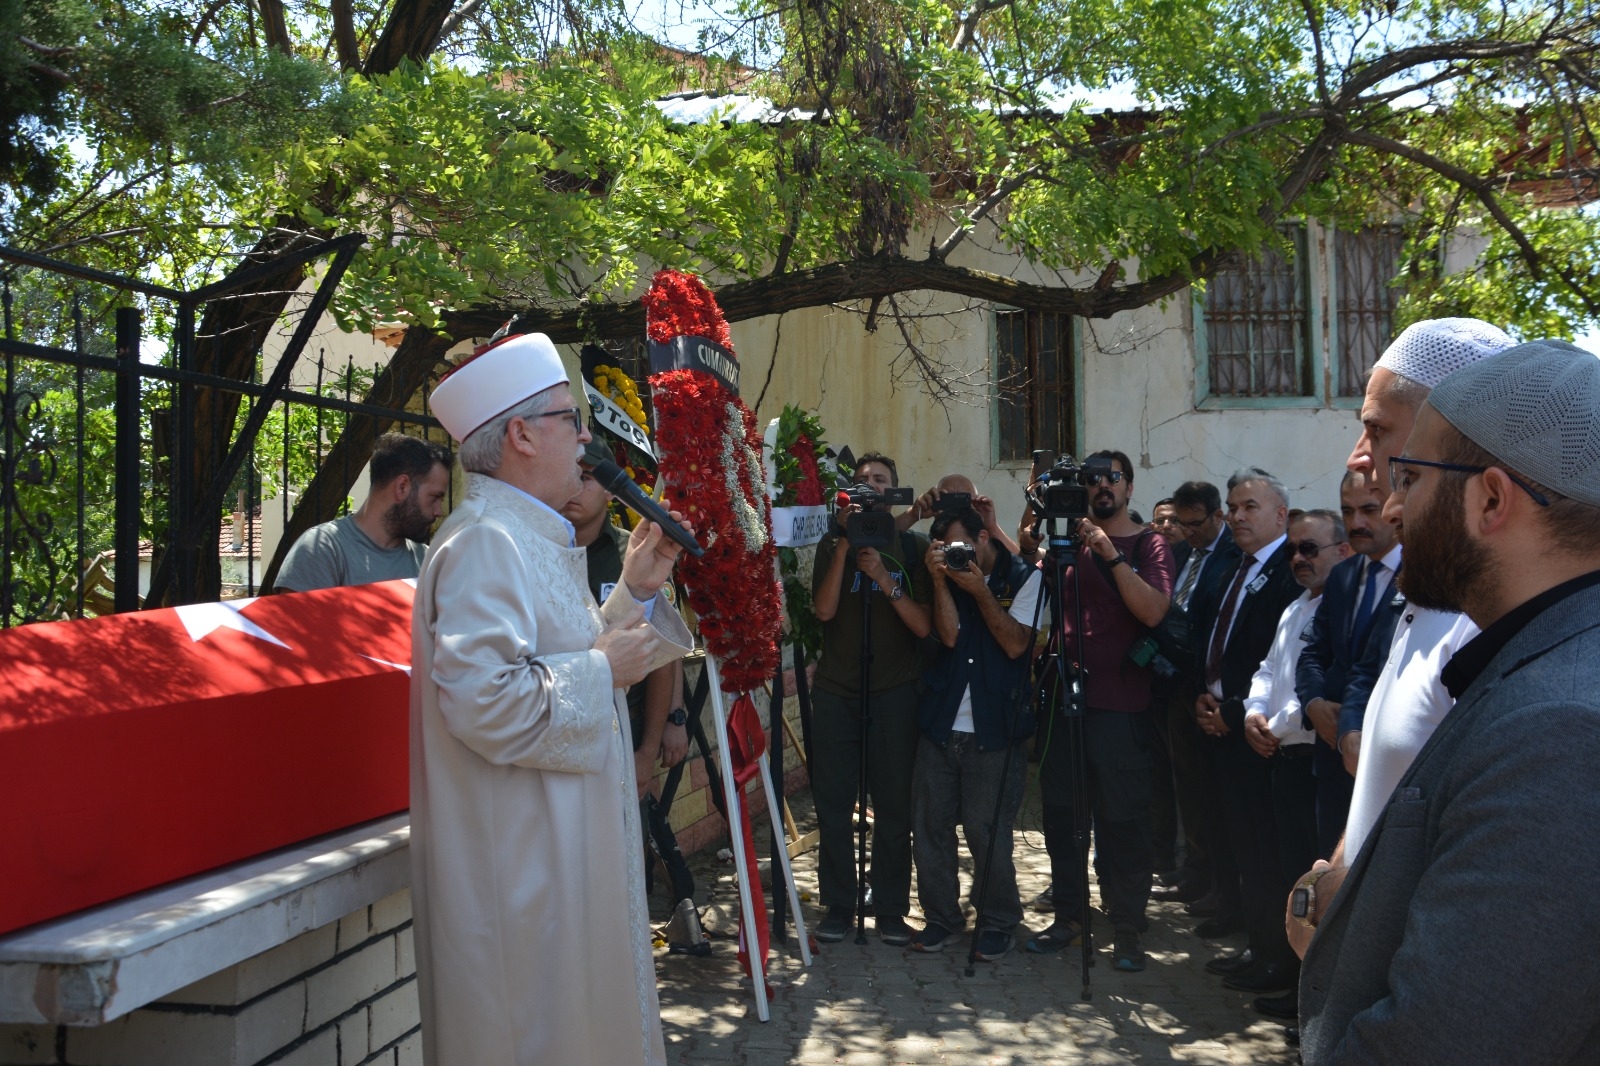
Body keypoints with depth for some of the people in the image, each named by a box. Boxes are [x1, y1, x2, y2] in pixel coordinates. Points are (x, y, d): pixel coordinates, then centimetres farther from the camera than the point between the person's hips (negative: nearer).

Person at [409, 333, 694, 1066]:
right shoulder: (485, 542, -19)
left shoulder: (532, 538, 15)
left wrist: (635, 592, 12)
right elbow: (486, 701, -30)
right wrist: (605, 667, -18)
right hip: (520, 862, -10)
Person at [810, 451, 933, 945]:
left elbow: (924, 625, -5)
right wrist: (844, 545, -14)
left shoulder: (913, 547, 4)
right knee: (833, 802, 2)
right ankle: (838, 905, 14)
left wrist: (883, 576, -15)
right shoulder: (832, 545, 8)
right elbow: (824, 609, -9)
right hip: (836, 691, 1)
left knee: (894, 806, 1)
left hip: (895, 693, -1)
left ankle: (891, 909, 11)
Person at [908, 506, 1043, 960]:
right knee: (931, 825, 5)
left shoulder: (1024, 577, 0)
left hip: (994, 730, -4)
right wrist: (939, 579, -13)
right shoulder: (950, 576, 9)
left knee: (986, 830, -2)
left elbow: (1016, 644, -10)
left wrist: (981, 592, -15)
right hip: (941, 722, 4)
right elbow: (949, 634, -6)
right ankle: (940, 915, 20)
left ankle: (998, 920, 16)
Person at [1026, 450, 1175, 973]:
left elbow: (1153, 610, -16)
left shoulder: (1147, 545, -1)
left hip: (1120, 704, -5)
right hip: (1065, 697, 5)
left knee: (1122, 820, 0)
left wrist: (1111, 555, -22)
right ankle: (1069, 914, 24)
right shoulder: (1070, 540, 13)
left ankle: (1126, 927, 11)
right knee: (1062, 811, 11)